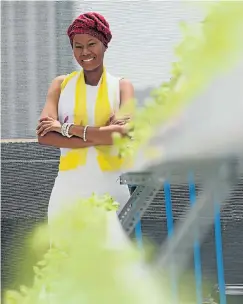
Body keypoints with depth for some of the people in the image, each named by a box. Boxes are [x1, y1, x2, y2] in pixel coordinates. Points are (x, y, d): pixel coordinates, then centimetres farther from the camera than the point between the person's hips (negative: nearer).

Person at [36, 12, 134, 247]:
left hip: (110, 189, -1)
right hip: (69, 189, 1)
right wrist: (102, 136, -12)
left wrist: (67, 128, -10)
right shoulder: (61, 85, 11)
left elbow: (128, 132, -11)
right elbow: (44, 136, -5)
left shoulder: (121, 86, 8)